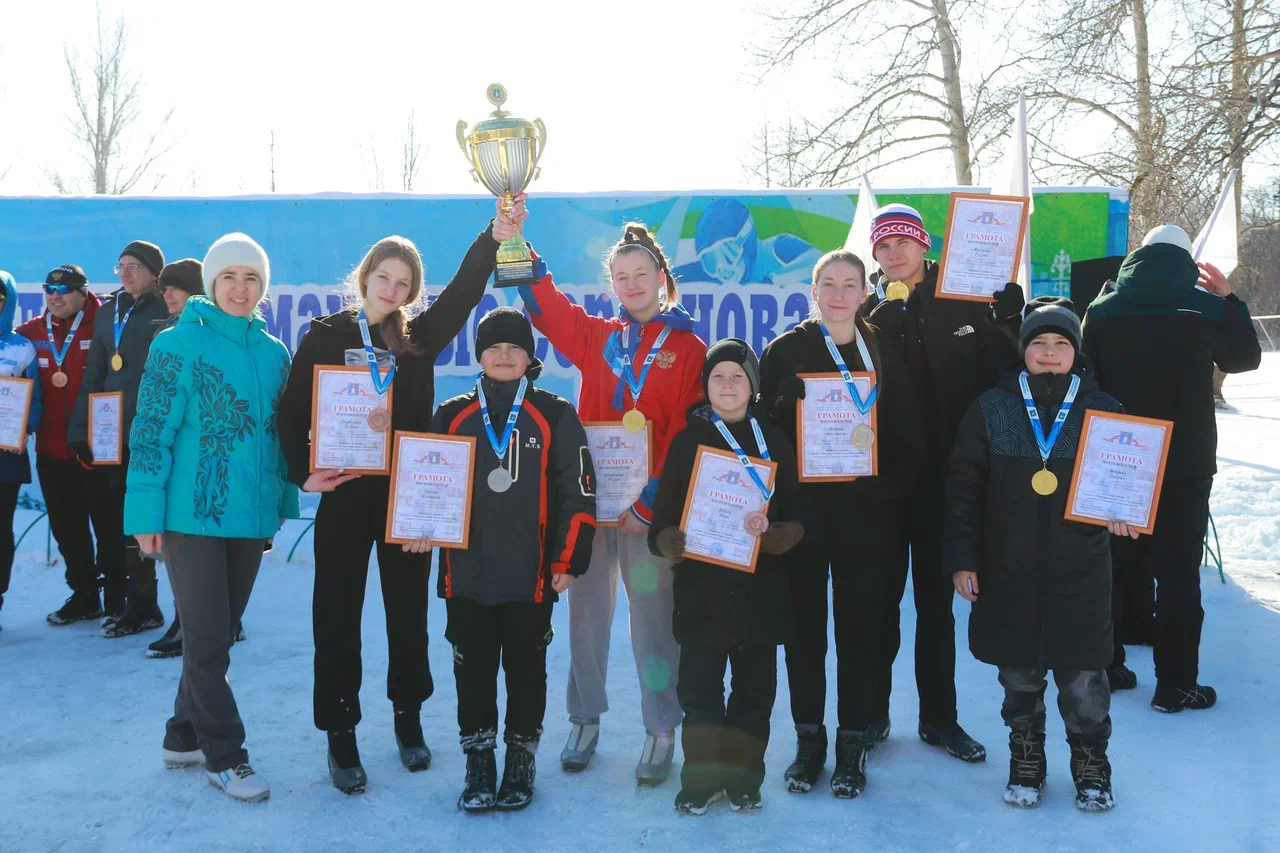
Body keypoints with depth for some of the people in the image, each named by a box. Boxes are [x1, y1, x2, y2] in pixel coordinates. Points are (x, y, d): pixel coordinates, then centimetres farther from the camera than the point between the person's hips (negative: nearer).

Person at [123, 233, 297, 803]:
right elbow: (150, 431, -9)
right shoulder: (180, 343, -7)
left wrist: (284, 501, 10)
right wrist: (145, 513, -12)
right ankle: (224, 755, 12)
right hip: (192, 514, -5)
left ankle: (184, 738, 30)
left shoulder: (274, 353, 8)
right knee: (207, 638, 0)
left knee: (217, 633, 14)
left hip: (250, 516, 5)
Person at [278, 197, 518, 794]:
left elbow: (464, 292, -8)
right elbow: (293, 412, 0)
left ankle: (408, 718, 31)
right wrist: (303, 472, -13)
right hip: (344, 495, -2)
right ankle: (341, 735, 18)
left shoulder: (420, 336, 5)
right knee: (337, 617, 5)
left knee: (408, 611, 13)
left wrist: (494, 238, -24)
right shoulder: (326, 335, 1)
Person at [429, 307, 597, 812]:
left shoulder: (555, 417, 0)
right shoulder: (452, 416, 7)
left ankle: (520, 761, 26)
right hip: (466, 575, 2)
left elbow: (578, 493, -2)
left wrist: (568, 561, -5)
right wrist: (423, 527, -4)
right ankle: (478, 762, 25)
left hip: (532, 577, -2)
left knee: (526, 669, 10)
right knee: (473, 670, 10)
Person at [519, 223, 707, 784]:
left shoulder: (688, 348, 1)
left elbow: (687, 435, -5)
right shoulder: (597, 337, 11)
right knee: (588, 609, 10)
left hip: (651, 504, -3)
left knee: (653, 616, 1)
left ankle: (661, 732, 13)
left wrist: (649, 501, -11)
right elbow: (544, 303, 3)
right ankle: (585, 721, 24)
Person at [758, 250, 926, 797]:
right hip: (802, 510, 0)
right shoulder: (785, 351, 3)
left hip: (865, 514, 1)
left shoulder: (884, 358, 6)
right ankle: (808, 739, 20)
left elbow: (910, 440, 5)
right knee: (804, 626, 6)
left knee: (859, 627, 5)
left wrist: (890, 490, -8)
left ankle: (853, 743, 18)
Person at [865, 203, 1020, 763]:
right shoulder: (868, 315, 1)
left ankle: (939, 716, 25)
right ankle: (872, 712, 23)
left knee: (937, 601, 12)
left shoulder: (966, 306, 3)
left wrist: (1007, 322, -13)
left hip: (943, 480, 1)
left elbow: (999, 377, 0)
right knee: (881, 600, 9)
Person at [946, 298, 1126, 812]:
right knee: (1019, 678, 13)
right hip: (1009, 572, 0)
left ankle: (1092, 768, 28)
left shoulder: (1104, 411, 1)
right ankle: (1025, 764, 32)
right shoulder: (991, 408, -1)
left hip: (1080, 573, 0)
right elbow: (963, 487, 1)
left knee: (1084, 679, 6)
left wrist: (1121, 509, -13)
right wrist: (961, 557, -3)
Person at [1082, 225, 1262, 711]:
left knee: (1109, 566, 14)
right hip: (1185, 464, -2)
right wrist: (1229, 300, 18)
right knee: (1179, 574, 4)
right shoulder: (1205, 306, -7)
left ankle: (1103, 667, 23)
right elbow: (1245, 358, 11)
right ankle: (1175, 685, 7)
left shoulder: (1100, 310, -2)